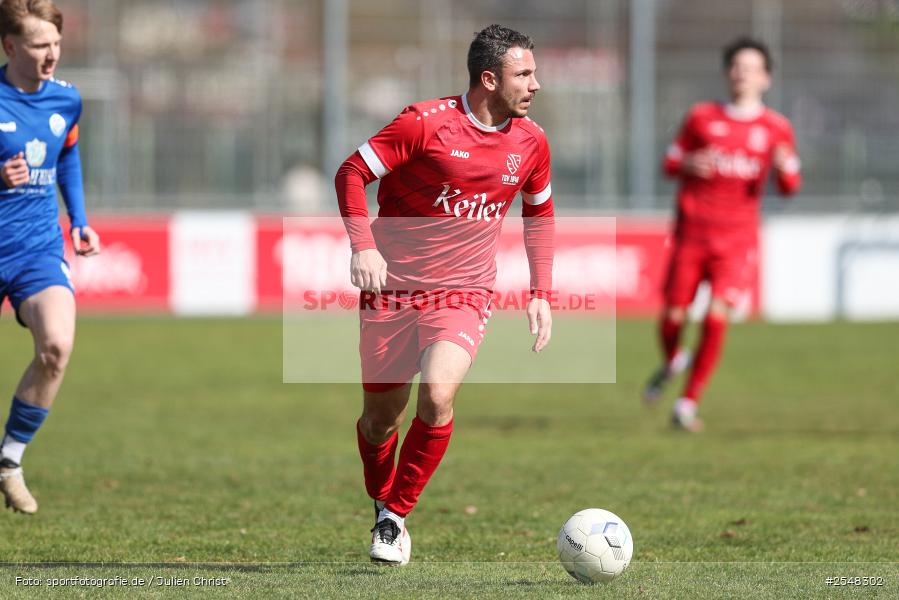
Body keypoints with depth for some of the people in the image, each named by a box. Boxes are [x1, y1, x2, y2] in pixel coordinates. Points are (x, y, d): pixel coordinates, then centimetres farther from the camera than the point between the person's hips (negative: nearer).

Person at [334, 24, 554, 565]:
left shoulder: (531, 142, 2)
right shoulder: (427, 123, -12)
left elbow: (539, 214, 20)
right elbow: (352, 173, -7)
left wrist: (541, 293, 12)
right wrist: (364, 247, -20)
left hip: (463, 293, 2)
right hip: (393, 287, -2)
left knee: (438, 395, -24)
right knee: (381, 418, 5)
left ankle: (397, 518, -7)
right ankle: (382, 505, 36)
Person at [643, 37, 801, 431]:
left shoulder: (776, 129, 5)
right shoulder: (701, 117, 5)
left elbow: (790, 188, 9)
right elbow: (670, 164, 11)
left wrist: (786, 169, -14)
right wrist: (688, 165, -12)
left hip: (737, 240, -1)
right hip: (692, 232, 1)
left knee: (717, 317, -15)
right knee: (673, 316, -1)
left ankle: (688, 404, -4)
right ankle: (672, 362, 35)